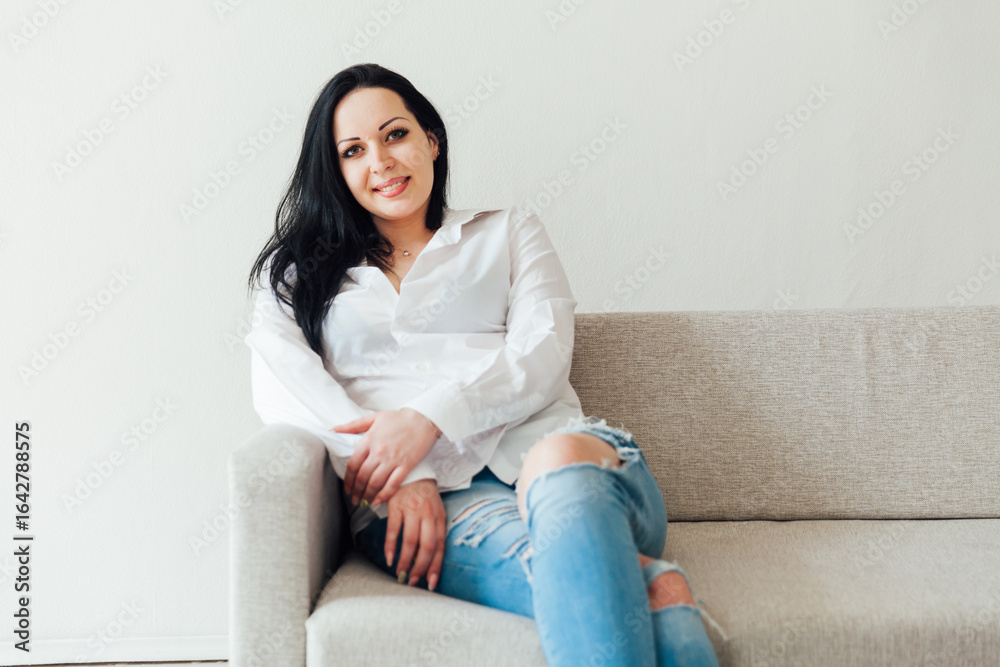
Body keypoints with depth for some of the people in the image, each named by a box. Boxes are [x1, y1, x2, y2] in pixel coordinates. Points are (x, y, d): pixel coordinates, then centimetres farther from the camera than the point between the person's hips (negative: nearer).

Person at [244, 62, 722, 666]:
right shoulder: (299, 272, 24)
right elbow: (279, 384, 5)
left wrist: (430, 417, -13)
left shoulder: (509, 232, 24)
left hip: (545, 445, 2)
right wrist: (405, 475, -12)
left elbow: (543, 353, 7)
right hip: (423, 500, -1)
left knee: (564, 463, -40)